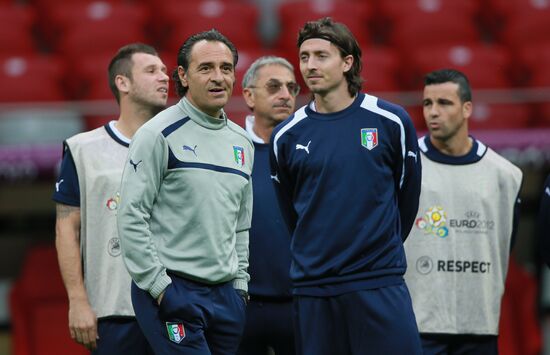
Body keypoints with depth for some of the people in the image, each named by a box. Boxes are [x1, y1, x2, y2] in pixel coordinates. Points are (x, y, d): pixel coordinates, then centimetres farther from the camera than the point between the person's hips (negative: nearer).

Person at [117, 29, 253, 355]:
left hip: (226, 294, 7)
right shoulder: (160, 135, -6)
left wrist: (240, 285, 14)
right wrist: (160, 288, -13)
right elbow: (132, 219, -10)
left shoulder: (242, 142, 15)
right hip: (173, 292, -7)